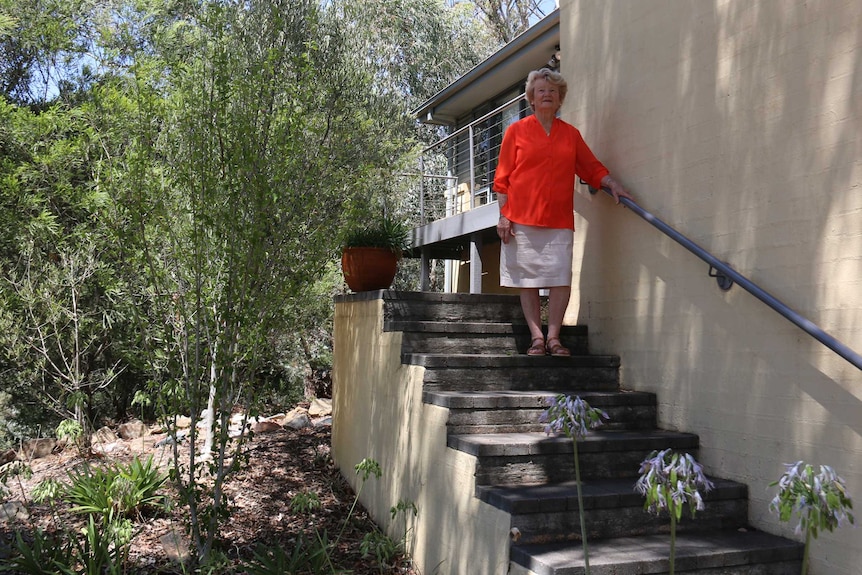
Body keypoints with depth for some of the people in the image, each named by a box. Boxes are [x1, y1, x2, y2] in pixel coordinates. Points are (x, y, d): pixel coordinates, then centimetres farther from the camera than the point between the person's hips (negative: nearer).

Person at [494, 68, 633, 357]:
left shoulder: (571, 134, 15)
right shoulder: (516, 131, 7)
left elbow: (592, 167, 18)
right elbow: (503, 178, 4)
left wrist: (613, 185, 0)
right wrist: (504, 215, -3)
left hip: (559, 220, 2)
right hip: (522, 218, -2)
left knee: (561, 277, -7)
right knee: (527, 278, -1)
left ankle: (553, 337, 0)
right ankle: (536, 337, 5)